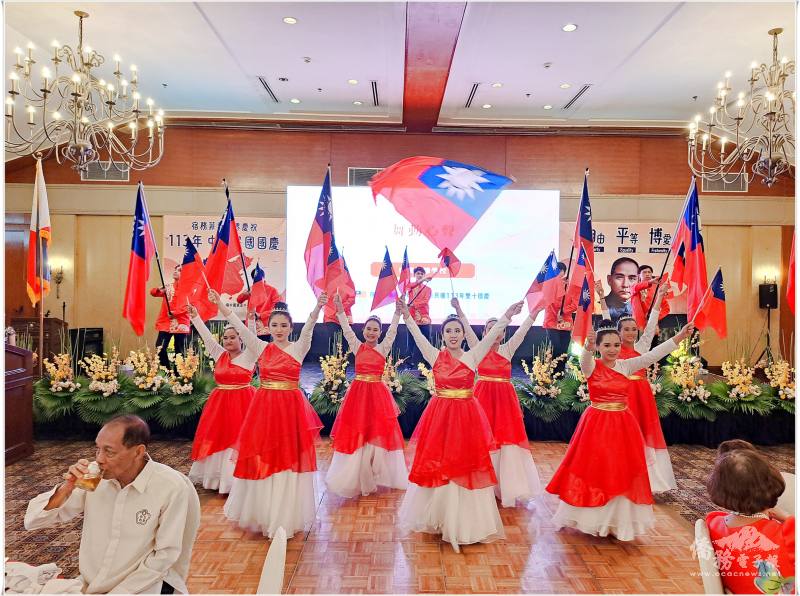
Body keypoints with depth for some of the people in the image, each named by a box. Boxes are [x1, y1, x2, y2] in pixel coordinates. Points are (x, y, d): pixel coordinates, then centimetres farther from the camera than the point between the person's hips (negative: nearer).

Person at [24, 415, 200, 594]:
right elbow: (33, 521, -1)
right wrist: (66, 488, -17)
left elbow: (165, 556, -14)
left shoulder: (172, 488, -21)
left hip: (142, 587, -4)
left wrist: (117, 592, -14)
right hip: (88, 585, 5)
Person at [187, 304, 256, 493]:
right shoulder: (219, 355, 7)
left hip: (242, 402, -5)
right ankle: (218, 477, 22)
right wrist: (195, 316, -2)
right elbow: (207, 336, 4)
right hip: (220, 402, 5)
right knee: (217, 438, 9)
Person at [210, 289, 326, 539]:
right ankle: (261, 512, 28)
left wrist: (318, 307, -39)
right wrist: (219, 303, -14)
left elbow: (309, 327, -21)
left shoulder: (299, 348, -3)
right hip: (264, 406, 2)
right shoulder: (260, 347, 4)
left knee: (288, 458, 4)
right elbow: (239, 326, -4)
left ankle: (286, 516, 19)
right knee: (262, 458, 10)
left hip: (291, 407, -2)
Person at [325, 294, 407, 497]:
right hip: (358, 392, 0)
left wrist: (398, 311, -21)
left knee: (378, 432, 5)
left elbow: (392, 331, -8)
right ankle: (356, 477, 16)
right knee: (355, 433, 3)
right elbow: (346, 329, -7)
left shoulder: (384, 348, 2)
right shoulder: (357, 346, 3)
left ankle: (375, 475, 22)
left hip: (378, 393, 0)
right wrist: (340, 309, -19)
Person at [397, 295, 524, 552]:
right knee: (435, 465, 8)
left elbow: (492, 334, -9)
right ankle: (437, 517, 27)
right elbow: (418, 335, -7)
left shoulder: (473, 356, 0)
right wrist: (407, 316, -18)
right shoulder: (435, 356, 1)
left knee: (465, 465, 5)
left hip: (466, 416, 0)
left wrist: (507, 316, -17)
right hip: (439, 415, 1)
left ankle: (464, 521, 21)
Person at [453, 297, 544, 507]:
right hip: (483, 396, -1)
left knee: (506, 436, 2)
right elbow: (467, 329, -8)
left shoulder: (508, 349, 8)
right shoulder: (478, 348, 4)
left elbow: (521, 330, 1)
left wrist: (535, 311, -7)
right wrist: (458, 309, -20)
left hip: (505, 397, 2)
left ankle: (505, 486, 12)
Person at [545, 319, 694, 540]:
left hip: (622, 425, 3)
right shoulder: (591, 366, -9)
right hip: (596, 424, -3)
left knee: (621, 474, 10)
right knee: (595, 472, 5)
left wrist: (679, 336, -17)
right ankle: (593, 518, 21)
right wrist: (588, 347, -56)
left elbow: (654, 355, -7)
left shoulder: (626, 365, 1)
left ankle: (619, 520, 25)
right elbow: (585, 358, -32)